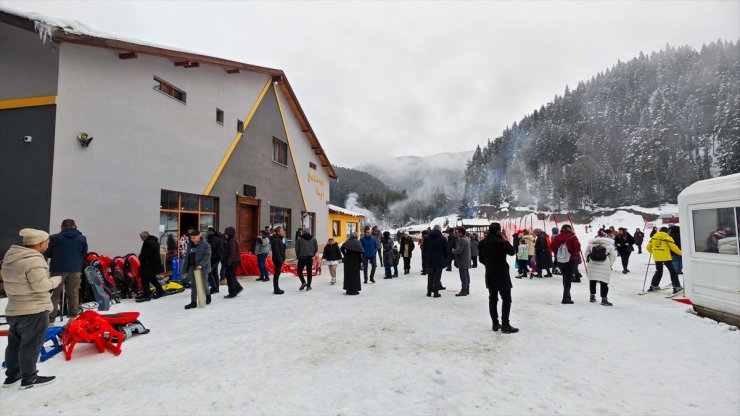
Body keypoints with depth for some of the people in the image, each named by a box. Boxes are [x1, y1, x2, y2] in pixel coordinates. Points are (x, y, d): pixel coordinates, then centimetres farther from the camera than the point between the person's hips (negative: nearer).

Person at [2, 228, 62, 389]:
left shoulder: (9, 257, 8)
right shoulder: (33, 260, -23)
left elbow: (15, 281, 14)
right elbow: (41, 285, -23)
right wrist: (57, 279, -7)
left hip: (13, 310, 9)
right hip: (34, 310, -9)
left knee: (14, 344, 19)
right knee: (30, 346, 2)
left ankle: (12, 375, 30)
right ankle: (29, 379, 12)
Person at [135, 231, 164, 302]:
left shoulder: (147, 243, -21)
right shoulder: (155, 241, 11)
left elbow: (144, 254, -21)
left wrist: (140, 258, 0)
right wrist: (141, 256, 14)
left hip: (150, 264, -10)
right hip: (156, 263, 10)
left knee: (145, 280, -4)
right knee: (153, 278, 23)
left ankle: (146, 295, -1)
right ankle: (160, 291, 31)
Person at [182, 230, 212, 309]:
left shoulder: (205, 245, -11)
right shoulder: (190, 245, 10)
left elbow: (207, 256, -17)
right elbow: (187, 256, 17)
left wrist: (201, 265, -30)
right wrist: (186, 268, 14)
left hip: (202, 268, -5)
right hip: (192, 267, 6)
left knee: (203, 284, 6)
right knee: (193, 285, 7)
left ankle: (208, 295, 34)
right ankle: (193, 302, 11)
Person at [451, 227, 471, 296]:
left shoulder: (462, 240, -21)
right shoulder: (467, 239, 11)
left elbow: (458, 250, -23)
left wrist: (452, 250, -6)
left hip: (462, 261, -10)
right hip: (467, 261, 10)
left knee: (463, 276, -4)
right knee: (466, 275, 15)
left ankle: (463, 291, 1)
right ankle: (467, 290, 24)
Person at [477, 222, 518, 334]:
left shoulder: (482, 243, 2)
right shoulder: (500, 242, -19)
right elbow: (512, 252, -3)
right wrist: (505, 241, 4)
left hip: (490, 275, 7)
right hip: (502, 275, -7)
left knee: (492, 299, 12)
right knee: (506, 299, 2)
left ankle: (495, 324, 17)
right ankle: (505, 325, 3)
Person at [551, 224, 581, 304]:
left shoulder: (557, 237, 4)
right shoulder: (572, 237, -9)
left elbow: (551, 246, 6)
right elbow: (577, 246, -22)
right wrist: (575, 255, -7)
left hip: (560, 261, 5)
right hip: (570, 260, -5)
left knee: (565, 278, 18)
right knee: (568, 279, 1)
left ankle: (567, 297, 28)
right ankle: (565, 299, -1)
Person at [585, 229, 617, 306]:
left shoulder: (591, 243, 2)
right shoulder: (609, 245, -4)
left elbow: (587, 252, 10)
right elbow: (613, 256, -2)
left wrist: (588, 260, 20)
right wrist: (609, 264, 8)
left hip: (592, 265, 3)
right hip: (604, 266, -3)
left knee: (592, 280, 15)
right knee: (604, 282, 1)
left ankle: (592, 296, 24)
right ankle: (604, 299, 0)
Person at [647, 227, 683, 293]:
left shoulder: (654, 237, 7)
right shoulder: (667, 238, -6)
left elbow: (648, 247, 10)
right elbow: (673, 247, -10)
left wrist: (652, 252, 28)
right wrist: (680, 253, 4)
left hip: (657, 257, 5)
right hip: (666, 257, -5)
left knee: (658, 271, 18)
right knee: (672, 272, 7)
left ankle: (653, 286, 18)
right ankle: (676, 287, 3)